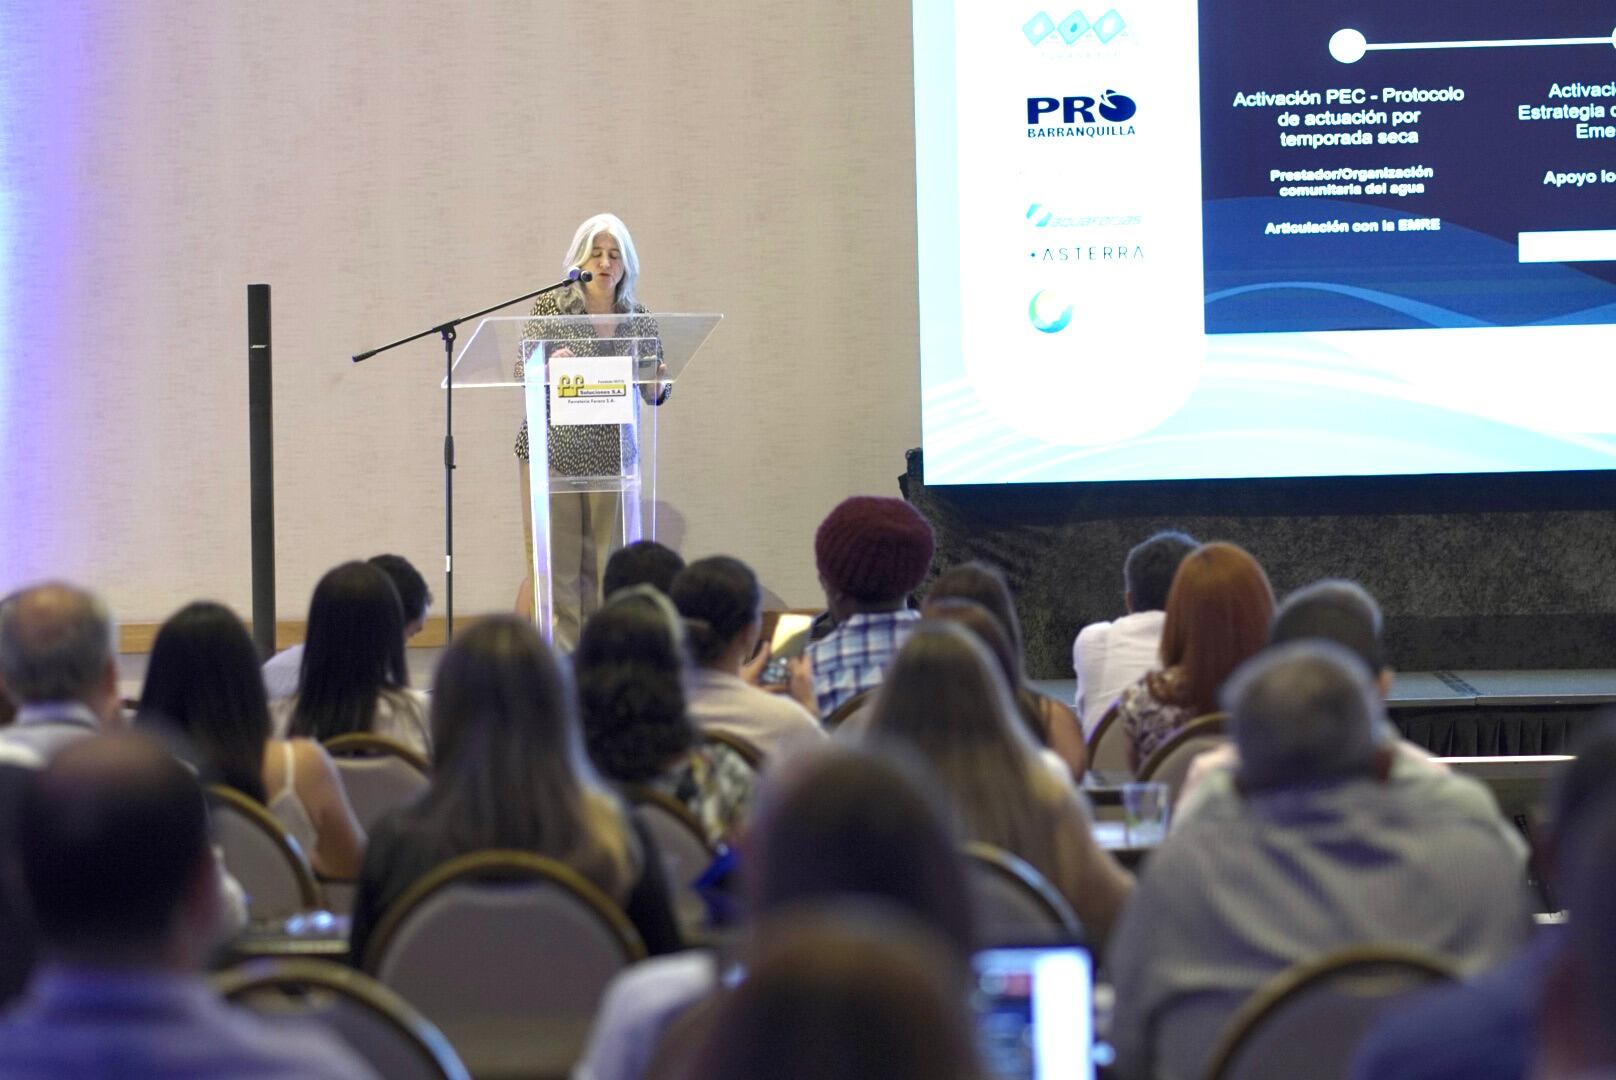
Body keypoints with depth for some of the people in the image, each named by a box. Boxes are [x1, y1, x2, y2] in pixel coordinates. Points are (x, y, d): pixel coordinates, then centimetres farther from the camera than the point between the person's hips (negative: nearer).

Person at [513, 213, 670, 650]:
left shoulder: (639, 318, 8)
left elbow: (654, 394, 9)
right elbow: (523, 372, -5)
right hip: (553, 448, -3)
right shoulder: (550, 306, 1)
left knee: (604, 566, 2)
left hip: (612, 454, 3)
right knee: (553, 565, -7)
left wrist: (657, 382, -14)